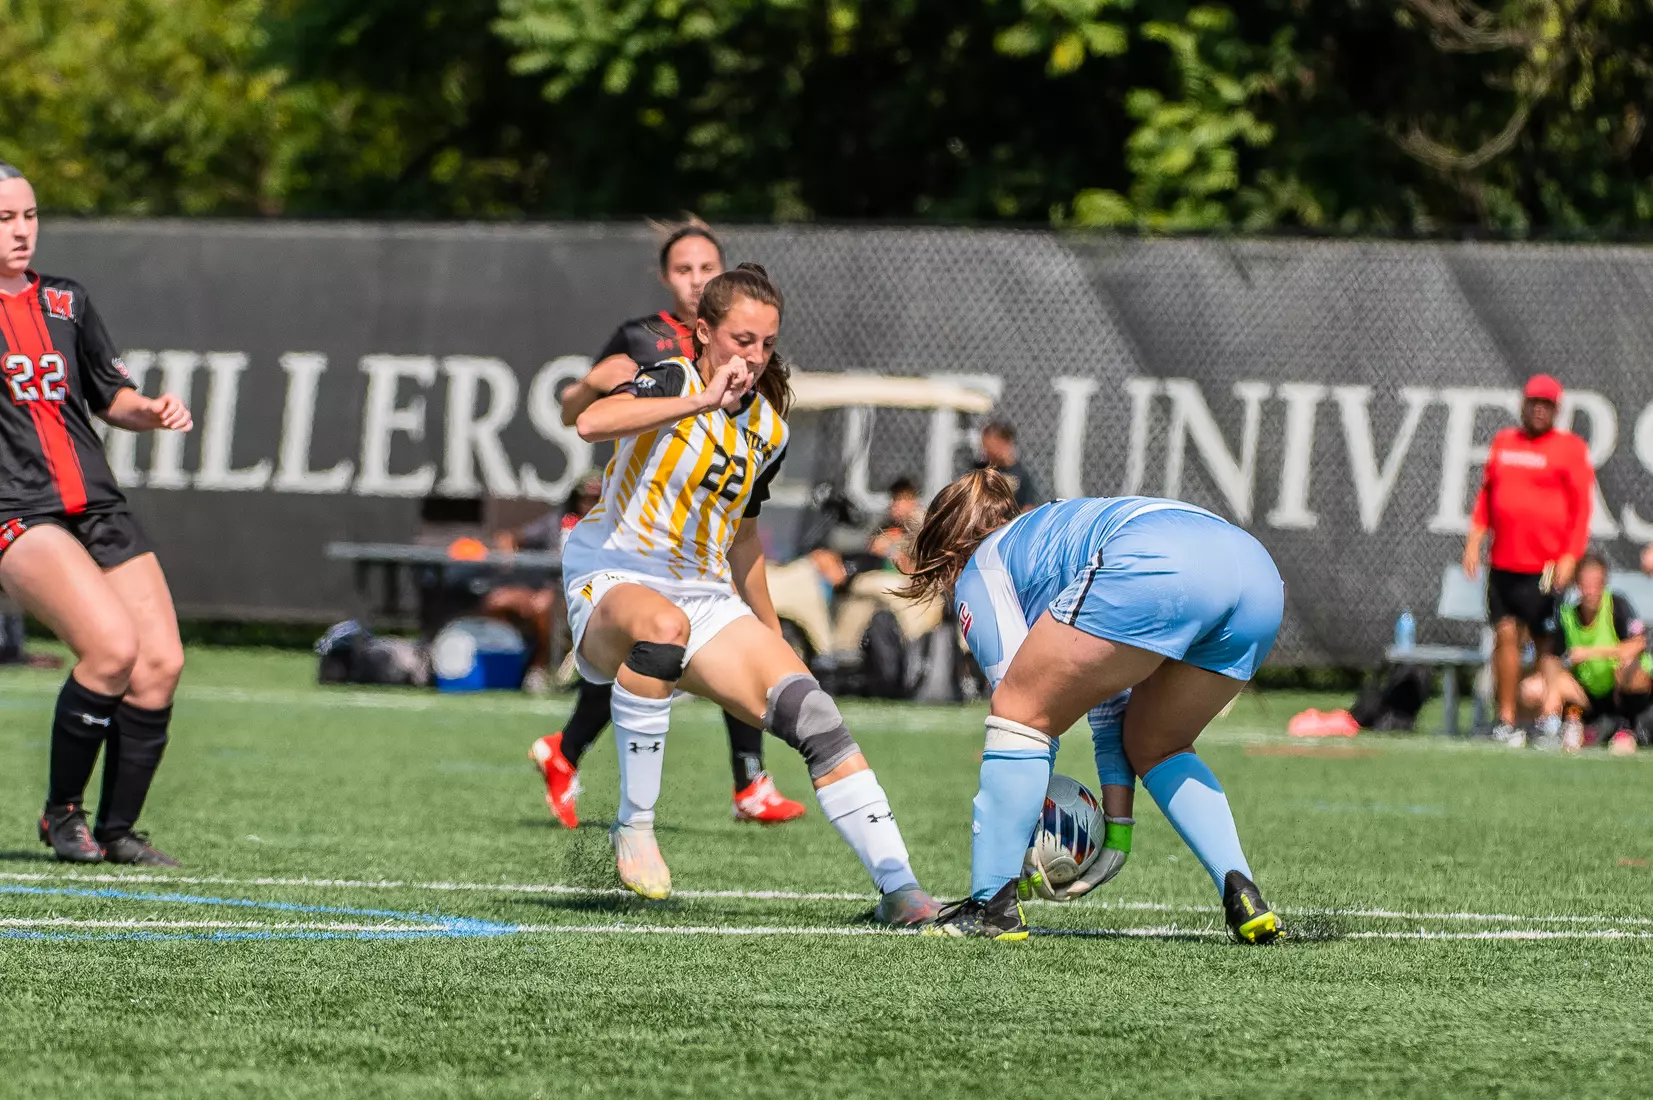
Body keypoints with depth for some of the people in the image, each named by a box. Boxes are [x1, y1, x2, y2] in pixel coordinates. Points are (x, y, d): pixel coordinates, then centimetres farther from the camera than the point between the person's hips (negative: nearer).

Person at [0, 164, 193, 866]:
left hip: (97, 510, 6)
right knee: (111, 647, -25)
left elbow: (113, 399, 23)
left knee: (161, 662, -7)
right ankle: (62, 813, -6)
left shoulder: (66, 302, 16)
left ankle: (117, 830, 9)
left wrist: (152, 411, 2)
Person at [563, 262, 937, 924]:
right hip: (614, 582, -6)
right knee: (662, 624, -42)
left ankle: (898, 889, -14)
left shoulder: (768, 430, 10)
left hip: (706, 598, 6)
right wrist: (704, 400, -31)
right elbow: (591, 424, -32)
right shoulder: (673, 383, -10)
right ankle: (633, 826, -28)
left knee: (815, 717, -14)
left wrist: (772, 639, 28)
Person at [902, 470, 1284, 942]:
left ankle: (991, 905, 3)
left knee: (1018, 712, 8)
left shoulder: (980, 571, 24)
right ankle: (1242, 894, 11)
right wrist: (1117, 831, 35)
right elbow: (1110, 709, 39)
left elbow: (1020, 694, 17)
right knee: (1155, 746, 28)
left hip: (1156, 567, -8)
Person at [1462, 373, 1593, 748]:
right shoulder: (1503, 442, 14)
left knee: (1546, 642, -4)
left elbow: (1582, 506, -4)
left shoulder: (1569, 448, -1)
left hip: (1546, 566, -4)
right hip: (1503, 561, 4)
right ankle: (1506, 720, 4)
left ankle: (1550, 718, -3)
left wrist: (1570, 556, -12)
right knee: (1505, 633, 1)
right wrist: (1474, 540, 10)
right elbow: (1486, 495, 19)